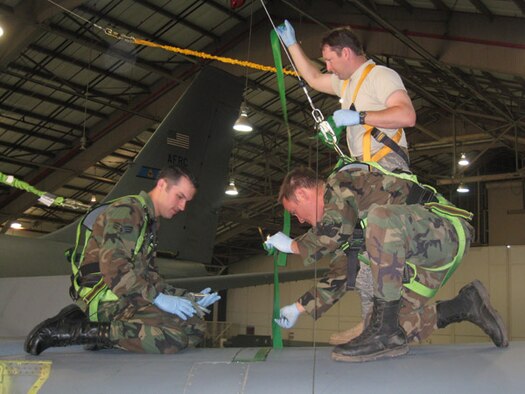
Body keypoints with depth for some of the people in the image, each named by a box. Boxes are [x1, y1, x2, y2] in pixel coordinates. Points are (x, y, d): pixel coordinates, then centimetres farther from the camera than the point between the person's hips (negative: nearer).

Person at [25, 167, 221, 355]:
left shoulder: (150, 223, 25)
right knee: (183, 330, -25)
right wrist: (158, 298, -22)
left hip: (124, 296, 10)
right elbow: (113, 265, -21)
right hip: (105, 296, -10)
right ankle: (83, 331, -20)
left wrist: (187, 298, 8)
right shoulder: (128, 210, -8)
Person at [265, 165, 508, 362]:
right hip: (422, 256, 10)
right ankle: (466, 304, 15)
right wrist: (299, 308, 25)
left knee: (382, 217, -35)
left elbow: (335, 231, -26)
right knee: (400, 324, 0)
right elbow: (339, 277, 25)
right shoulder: (338, 219, 21)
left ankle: (386, 331, -31)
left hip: (447, 231, -10)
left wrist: (293, 245, -8)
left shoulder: (339, 183, -8)